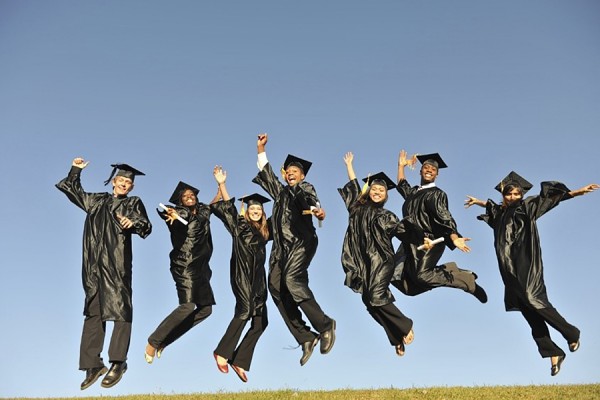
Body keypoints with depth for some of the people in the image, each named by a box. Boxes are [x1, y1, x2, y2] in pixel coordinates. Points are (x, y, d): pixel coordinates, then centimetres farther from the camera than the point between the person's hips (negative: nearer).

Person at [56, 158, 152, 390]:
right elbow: (72, 189, 35)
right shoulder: (96, 201, 23)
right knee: (93, 311, 0)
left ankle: (118, 362, -12)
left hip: (117, 262, -4)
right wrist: (76, 169, 25)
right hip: (94, 263, 4)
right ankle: (92, 364, -1)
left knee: (119, 308, -11)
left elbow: (146, 227, -3)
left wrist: (133, 223, -22)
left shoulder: (134, 203, 13)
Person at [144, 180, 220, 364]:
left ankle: (164, 340, 7)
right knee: (187, 306, -21)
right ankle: (153, 341, -9)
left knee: (205, 309, 3)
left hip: (201, 267, 7)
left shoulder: (203, 211, 14)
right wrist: (172, 215, -48)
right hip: (185, 265, -7)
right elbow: (165, 213, -26)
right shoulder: (181, 213, -2)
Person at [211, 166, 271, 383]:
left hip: (258, 279, 6)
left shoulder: (264, 230, 19)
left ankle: (240, 361, 2)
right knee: (245, 310, -24)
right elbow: (228, 208, -7)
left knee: (260, 320, -1)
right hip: (241, 274, -6)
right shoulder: (239, 225, 5)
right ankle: (222, 353, -18)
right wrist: (221, 185, -18)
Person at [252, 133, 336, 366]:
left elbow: (309, 199, -14)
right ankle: (306, 338, -12)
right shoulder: (281, 192, 28)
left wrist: (316, 209, -37)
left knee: (292, 279, -28)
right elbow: (266, 174, 39)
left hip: (301, 241, -7)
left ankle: (325, 325, -19)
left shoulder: (305, 188, 9)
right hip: (281, 245, 7)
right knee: (275, 286, -10)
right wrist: (260, 149, 35)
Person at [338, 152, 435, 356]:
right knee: (369, 300, -3)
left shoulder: (386, 216, 7)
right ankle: (397, 338, 5)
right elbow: (353, 187, 25)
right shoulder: (359, 207, 15)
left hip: (381, 260, -4)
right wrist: (349, 165, 31)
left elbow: (403, 230, 2)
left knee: (375, 297, -21)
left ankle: (406, 326, -4)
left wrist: (423, 239, -9)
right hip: (363, 261, 4)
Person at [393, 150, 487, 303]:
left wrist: (454, 237, -30)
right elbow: (401, 186, 44)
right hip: (410, 241, 7)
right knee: (398, 275, -7)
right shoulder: (413, 192, 20)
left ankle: (467, 280, -11)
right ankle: (449, 270, 4)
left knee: (420, 275, -28)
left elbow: (444, 217, -14)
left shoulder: (437, 194, 1)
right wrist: (401, 166, 39)